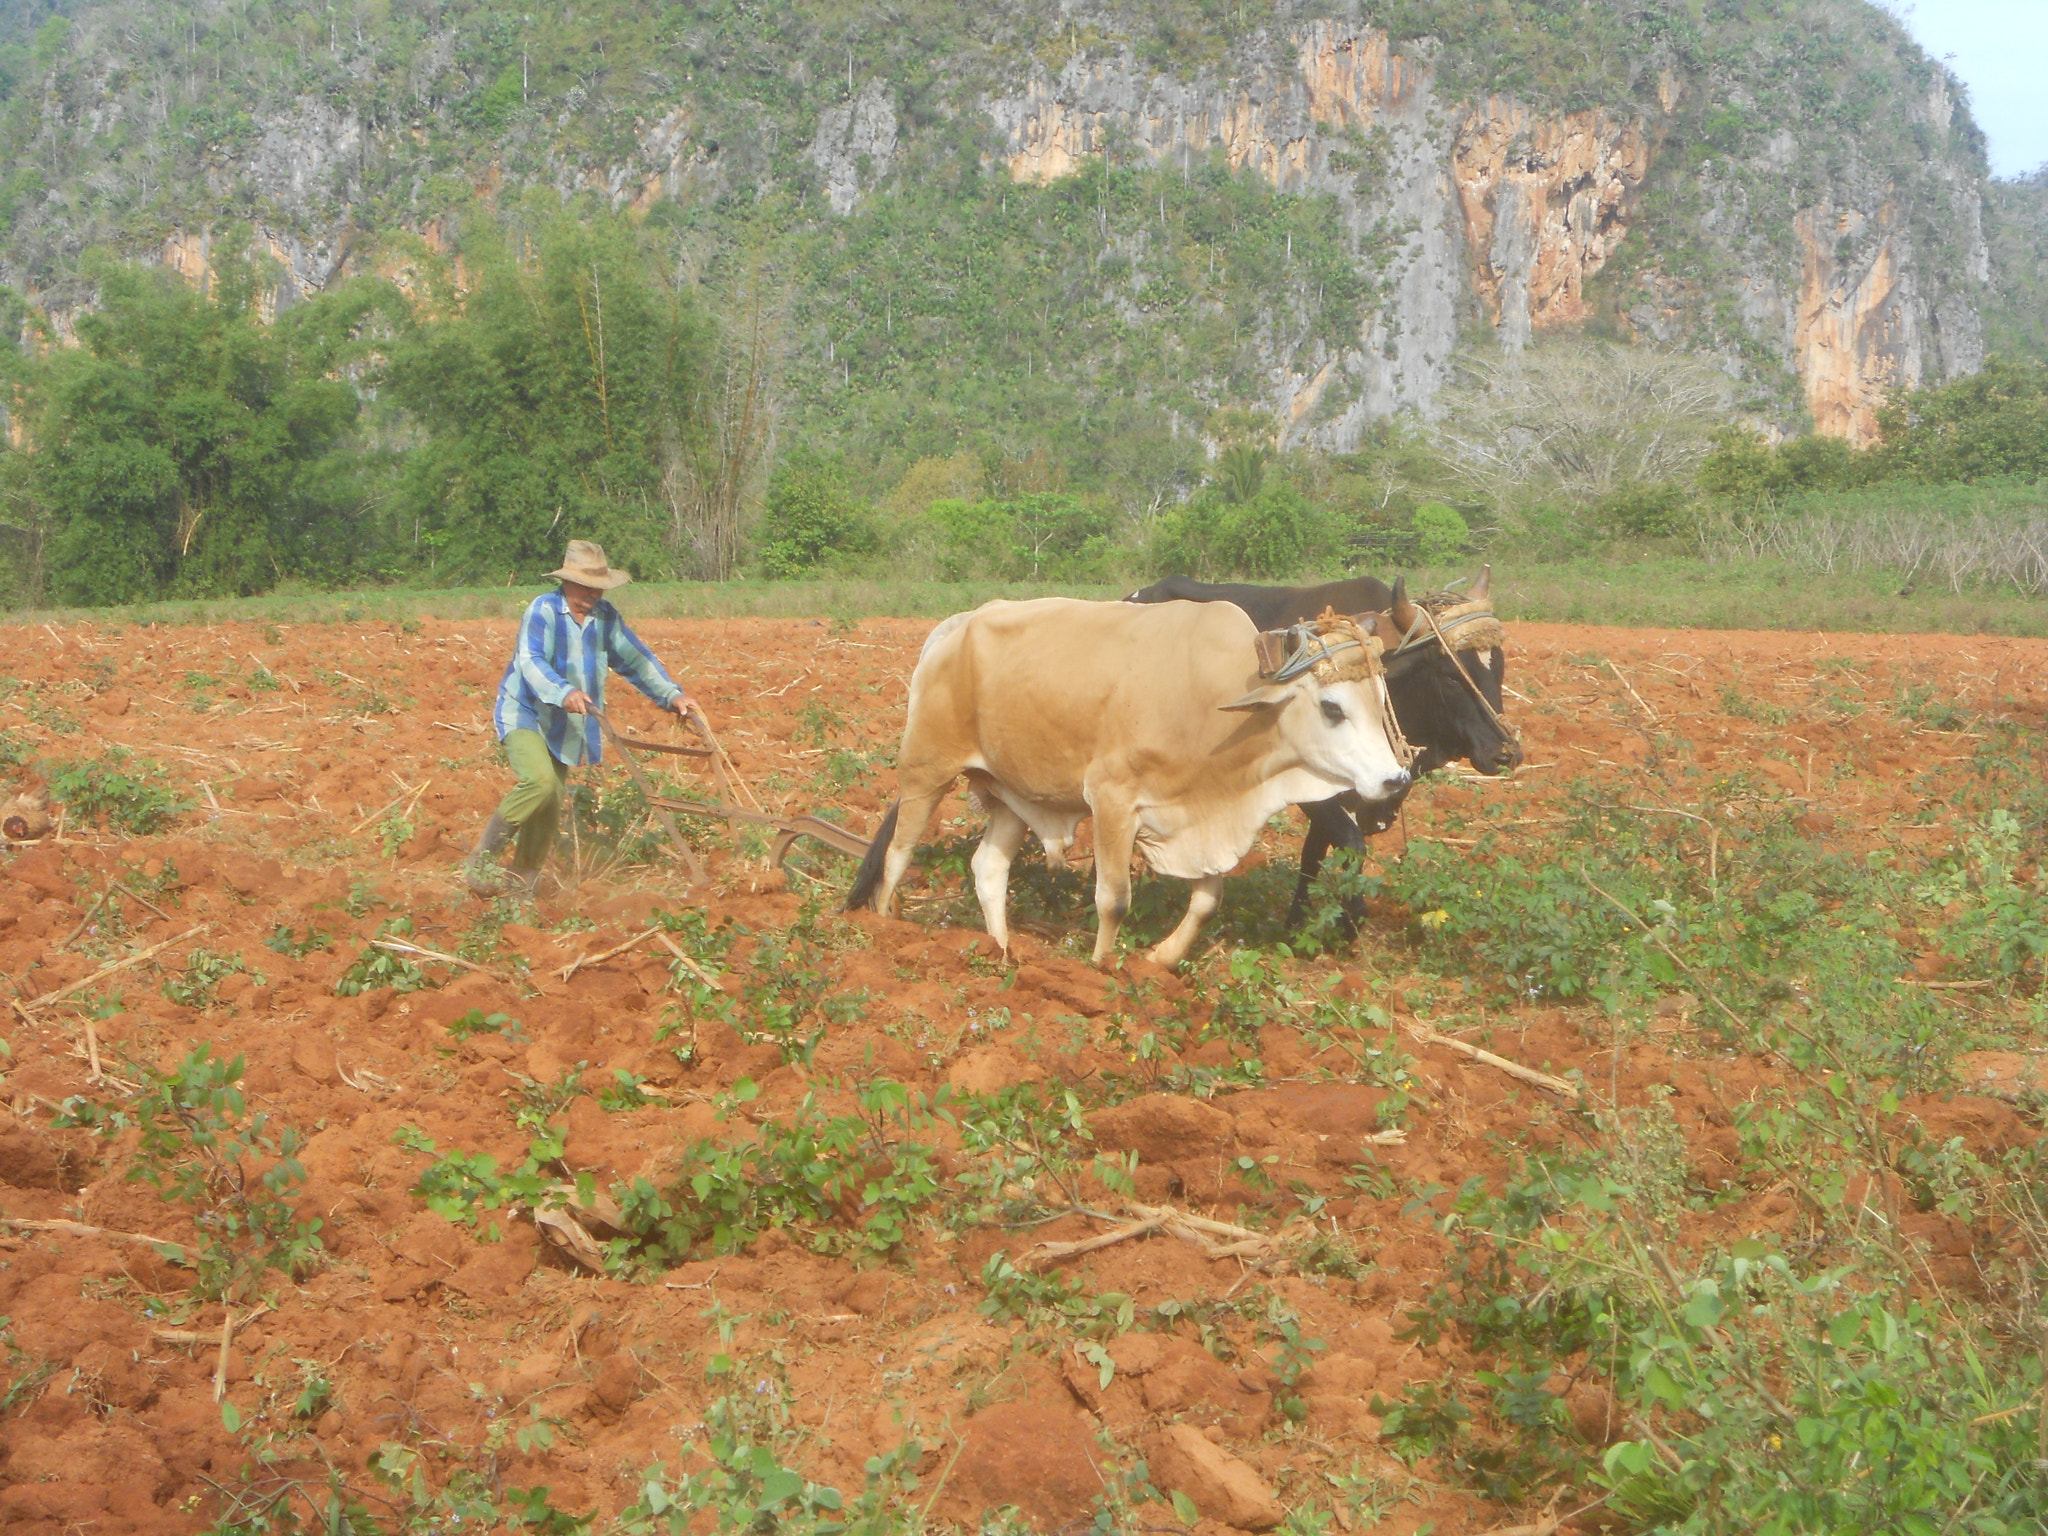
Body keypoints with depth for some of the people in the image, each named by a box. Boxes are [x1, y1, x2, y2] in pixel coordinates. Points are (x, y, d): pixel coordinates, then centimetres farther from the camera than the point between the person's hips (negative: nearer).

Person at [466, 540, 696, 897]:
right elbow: (530, 661, -30)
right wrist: (563, 693, -46)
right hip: (524, 715, -7)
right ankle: (483, 857, -14)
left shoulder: (605, 617, 3)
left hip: (563, 727, 7)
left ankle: (524, 882, 25)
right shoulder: (543, 610, -16)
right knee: (540, 781, -29)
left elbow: (636, 659, 11)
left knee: (549, 810, 9)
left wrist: (671, 695, 1)